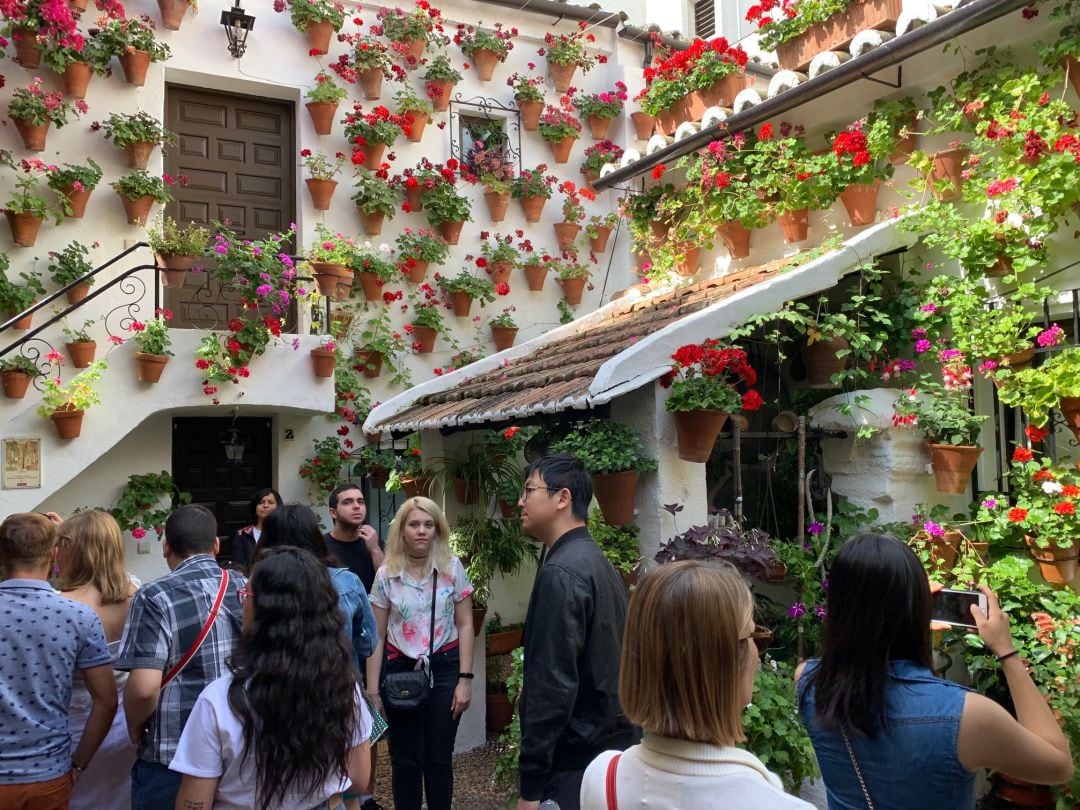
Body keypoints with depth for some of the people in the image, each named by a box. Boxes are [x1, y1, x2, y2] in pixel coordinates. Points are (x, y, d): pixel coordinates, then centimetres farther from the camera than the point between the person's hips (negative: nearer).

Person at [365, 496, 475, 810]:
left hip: (444, 668, 0)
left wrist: (465, 679, -5)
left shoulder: (452, 568, -4)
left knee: (439, 758, 9)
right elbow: (377, 636, 2)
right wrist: (372, 691, 1)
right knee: (405, 760, 11)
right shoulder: (386, 574, -2)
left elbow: (464, 625, 0)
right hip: (400, 670, 1)